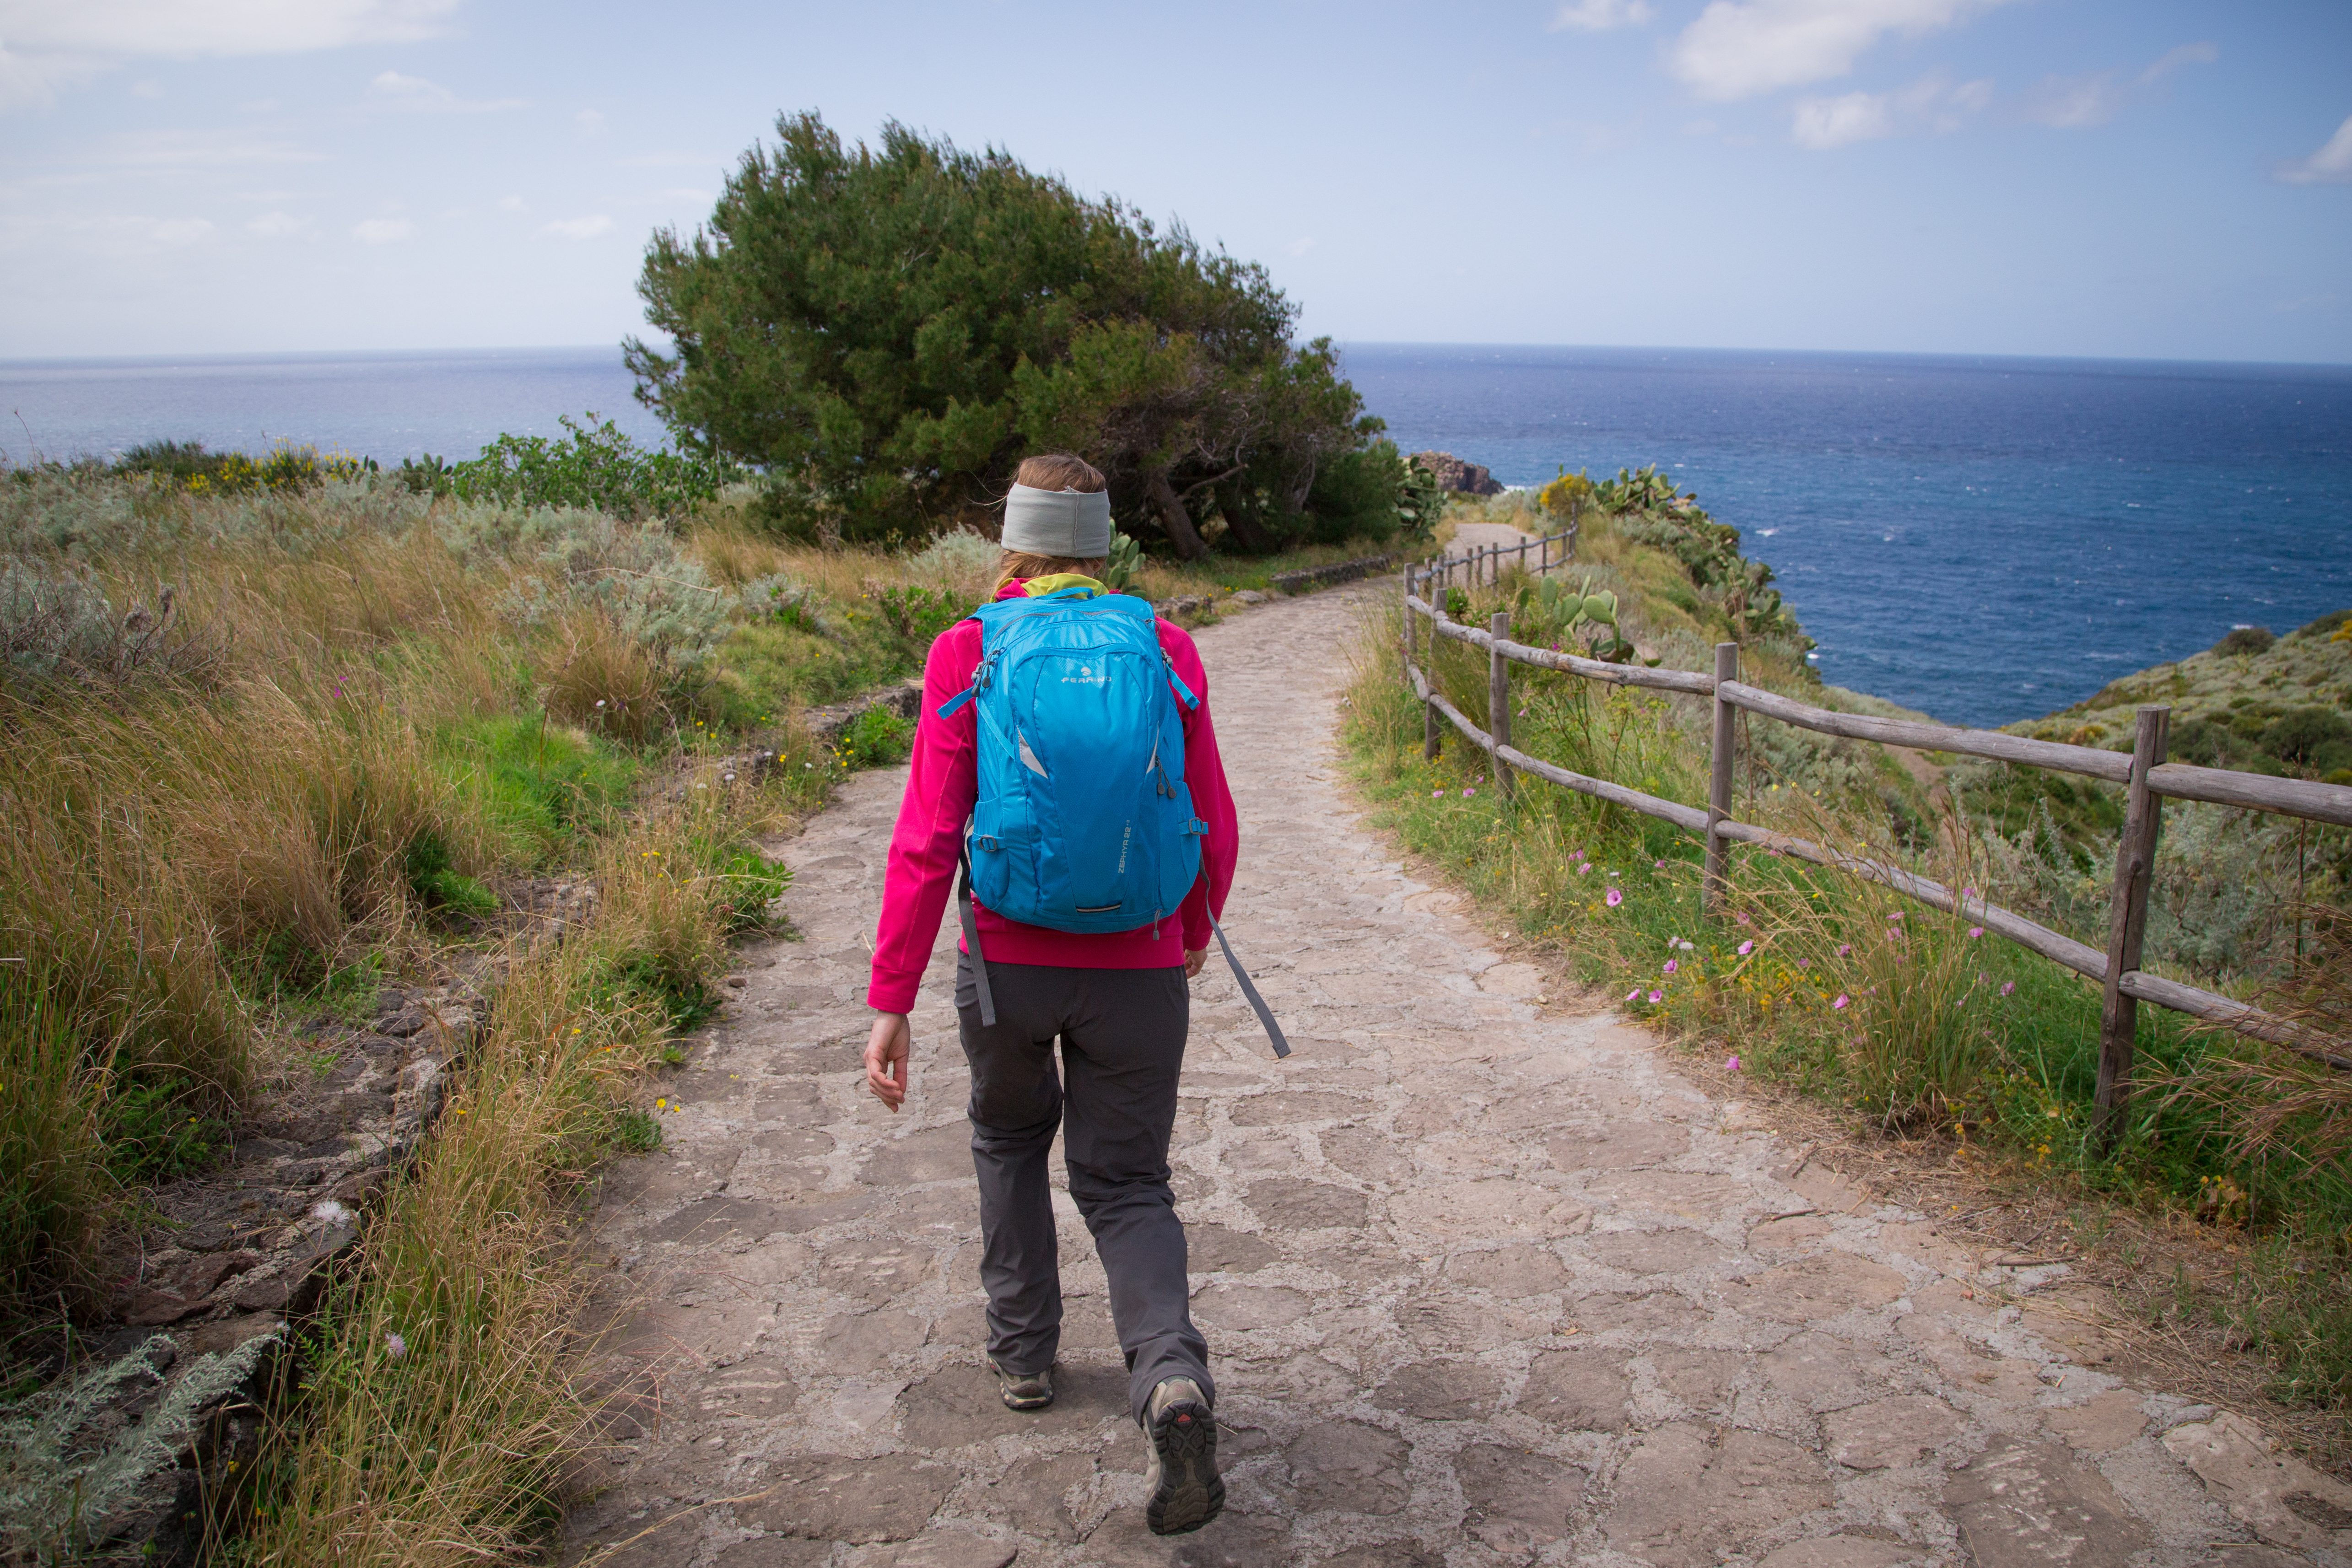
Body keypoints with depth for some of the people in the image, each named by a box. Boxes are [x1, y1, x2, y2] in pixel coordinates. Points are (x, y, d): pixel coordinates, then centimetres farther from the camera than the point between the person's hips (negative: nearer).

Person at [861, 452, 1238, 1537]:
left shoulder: (967, 654, -5)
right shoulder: (1167, 650, -1)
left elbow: (926, 842, -11)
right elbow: (1212, 826, 3)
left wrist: (891, 1001, -8)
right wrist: (1193, 931, 22)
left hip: (1009, 963, 0)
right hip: (1137, 970, 0)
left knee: (1009, 1141, 28)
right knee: (1125, 1184, 13)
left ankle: (1023, 1354, 37)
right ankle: (1171, 1375, -12)